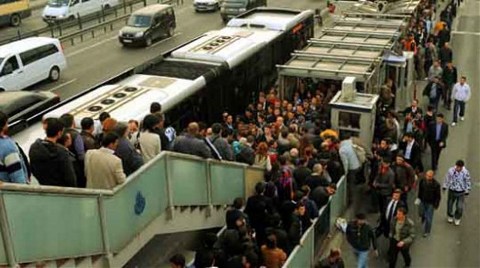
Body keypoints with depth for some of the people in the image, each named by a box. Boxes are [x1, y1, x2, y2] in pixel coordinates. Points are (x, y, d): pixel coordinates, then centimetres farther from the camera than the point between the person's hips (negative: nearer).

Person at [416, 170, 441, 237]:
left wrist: (436, 205, -8)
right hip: (423, 201, 4)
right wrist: (419, 198, 13)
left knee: (428, 218, 4)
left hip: (431, 203, -4)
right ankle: (424, 223, 53)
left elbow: (438, 196, -12)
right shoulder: (422, 181, -13)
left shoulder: (436, 184, -24)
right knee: (422, 214, 21)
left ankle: (427, 231, 24)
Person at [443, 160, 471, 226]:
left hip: (461, 192, -1)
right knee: (449, 204, 18)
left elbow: (468, 182, -5)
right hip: (452, 191, 1)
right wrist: (445, 186, 5)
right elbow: (447, 179, 0)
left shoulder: (466, 172, -19)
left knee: (459, 207, 1)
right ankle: (450, 216, 46)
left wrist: (467, 191, 0)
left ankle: (457, 218, 31)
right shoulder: (451, 170, -17)